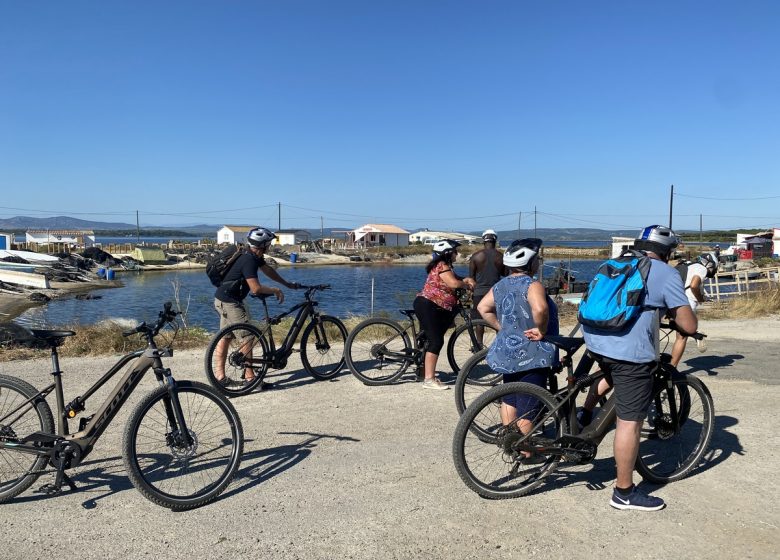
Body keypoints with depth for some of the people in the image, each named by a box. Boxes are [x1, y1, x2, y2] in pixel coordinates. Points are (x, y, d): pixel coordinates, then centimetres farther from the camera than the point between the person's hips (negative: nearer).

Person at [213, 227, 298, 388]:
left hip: (223, 300, 10)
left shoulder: (255, 257, 6)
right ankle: (249, 377, -2)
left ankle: (220, 375, 21)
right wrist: (276, 290, -14)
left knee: (225, 337, 14)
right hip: (230, 302, -10)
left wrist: (287, 284, 25)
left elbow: (268, 270, 21)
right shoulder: (249, 261, -23)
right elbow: (256, 288, -27)